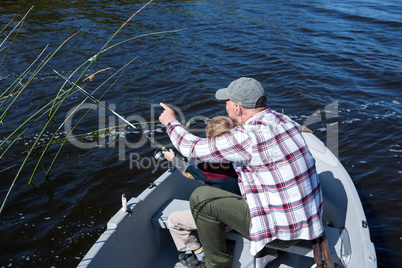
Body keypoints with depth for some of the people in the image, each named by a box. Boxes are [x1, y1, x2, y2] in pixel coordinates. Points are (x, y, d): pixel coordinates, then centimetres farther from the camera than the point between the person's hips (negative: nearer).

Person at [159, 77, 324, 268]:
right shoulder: (283, 120, 1)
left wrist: (171, 122, 7)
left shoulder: (248, 137, -24)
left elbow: (193, 148, -11)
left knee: (201, 198, -5)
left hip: (282, 231, -8)